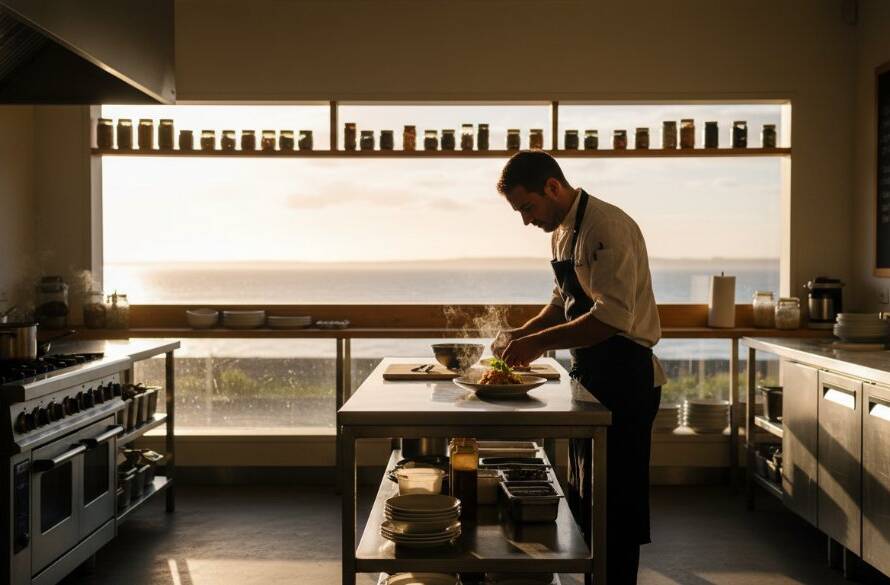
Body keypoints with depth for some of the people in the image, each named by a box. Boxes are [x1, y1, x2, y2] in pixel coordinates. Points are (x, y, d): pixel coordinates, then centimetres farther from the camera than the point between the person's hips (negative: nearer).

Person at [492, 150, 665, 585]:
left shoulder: (606, 228, -20)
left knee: (615, 502, 0)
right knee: (584, 498, 19)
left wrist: (538, 342, -23)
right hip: (592, 376, 10)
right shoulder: (562, 231, 10)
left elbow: (613, 318, -27)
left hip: (625, 378, -10)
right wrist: (523, 335, 5)